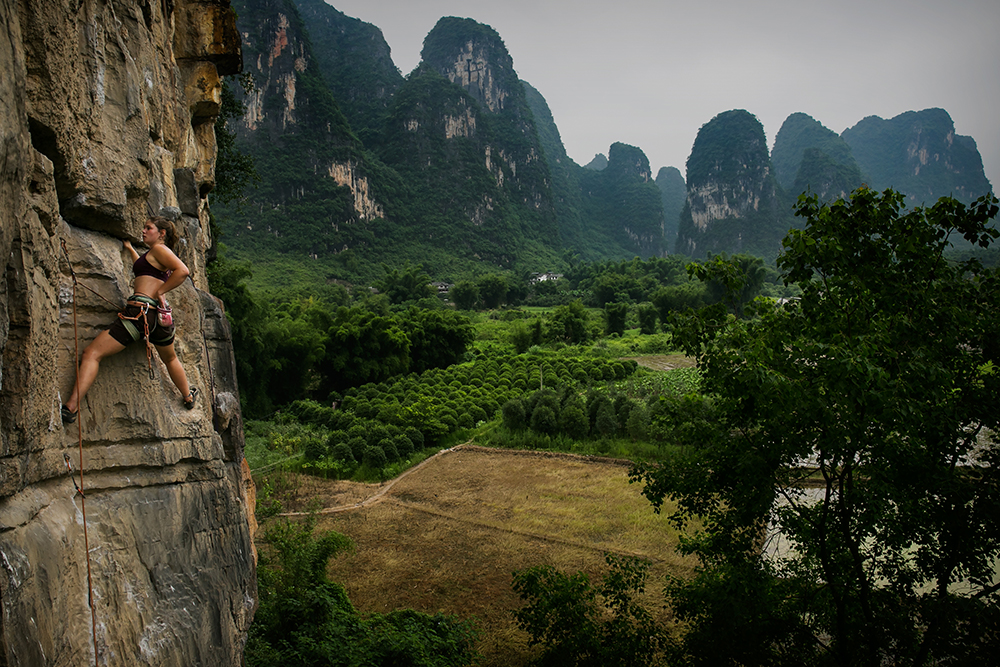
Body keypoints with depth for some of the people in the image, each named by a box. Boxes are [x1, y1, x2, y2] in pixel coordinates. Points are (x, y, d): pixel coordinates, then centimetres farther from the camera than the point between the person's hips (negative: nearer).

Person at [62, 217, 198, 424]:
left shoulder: (159, 249, -1)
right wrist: (130, 249, 50)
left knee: (91, 353, -11)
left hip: (141, 310, -9)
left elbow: (183, 271, -18)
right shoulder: (154, 255, 24)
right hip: (160, 313, 9)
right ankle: (189, 397, 49)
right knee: (170, 359, 33)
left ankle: (71, 407, -23)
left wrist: (159, 291, -13)